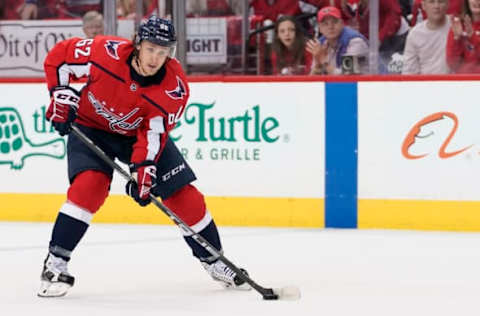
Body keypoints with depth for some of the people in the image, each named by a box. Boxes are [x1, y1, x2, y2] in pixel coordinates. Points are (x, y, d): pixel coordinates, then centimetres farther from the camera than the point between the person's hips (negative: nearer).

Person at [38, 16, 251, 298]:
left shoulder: (175, 88, -25)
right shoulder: (107, 52, -29)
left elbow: (154, 134, -23)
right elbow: (59, 56, -14)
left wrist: (143, 170, -35)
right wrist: (61, 95, -20)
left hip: (139, 134, 2)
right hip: (90, 127, -2)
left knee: (183, 195, -3)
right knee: (90, 185, -26)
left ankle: (214, 261, 15)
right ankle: (55, 263, -19)